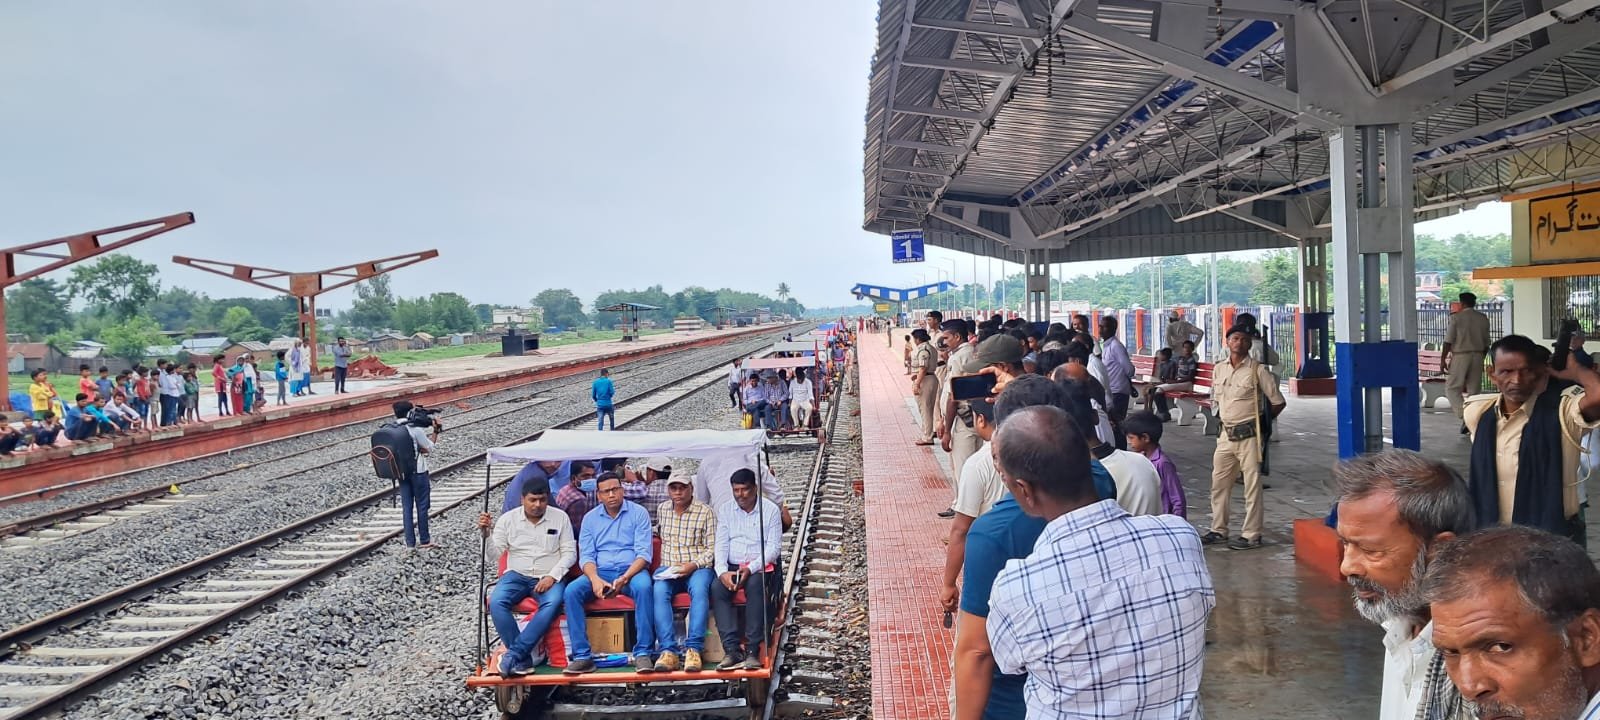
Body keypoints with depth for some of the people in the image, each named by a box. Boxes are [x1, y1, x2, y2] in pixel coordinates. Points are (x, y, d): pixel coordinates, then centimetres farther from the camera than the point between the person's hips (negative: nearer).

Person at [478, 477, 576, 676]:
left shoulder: (560, 518, 4)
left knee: (552, 604, -35)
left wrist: (552, 576, -13)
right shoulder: (507, 519, 4)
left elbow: (570, 553, 2)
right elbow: (493, 555, 2)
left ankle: (514, 653, -32)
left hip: (549, 577, -1)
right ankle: (523, 660, -26)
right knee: (496, 602, -30)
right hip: (517, 575, 1)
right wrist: (486, 534, -17)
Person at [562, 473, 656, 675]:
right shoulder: (590, 518, 11)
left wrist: (624, 578, -21)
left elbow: (644, 553, -5)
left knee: (643, 587, -36)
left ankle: (642, 653, -31)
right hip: (600, 572, 3)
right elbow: (586, 556, 5)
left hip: (632, 570, -3)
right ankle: (582, 656, -24)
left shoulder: (638, 513, 3)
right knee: (572, 590, -26)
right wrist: (595, 580, -17)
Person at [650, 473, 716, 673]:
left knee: (699, 589, -37)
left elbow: (712, 549, -1)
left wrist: (694, 565, -17)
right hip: (668, 569, 3)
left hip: (699, 568, -3)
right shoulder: (662, 509, 14)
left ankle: (693, 649, -41)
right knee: (659, 590, -31)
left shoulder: (706, 512, 1)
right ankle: (668, 650, -39)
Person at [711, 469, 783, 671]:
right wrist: (722, 571, -15)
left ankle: (752, 650, -35)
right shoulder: (725, 510, 11)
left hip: (761, 567, -3)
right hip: (732, 567, 3)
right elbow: (721, 544, 4)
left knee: (755, 585, -36)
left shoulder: (771, 510, 1)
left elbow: (774, 546, -5)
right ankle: (732, 649, -35)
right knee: (717, 587, -29)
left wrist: (751, 568, -20)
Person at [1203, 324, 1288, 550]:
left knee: (1252, 485, 0)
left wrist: (1261, 422, 3)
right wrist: (1222, 419, 11)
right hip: (1226, 434, 6)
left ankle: (1251, 534, 6)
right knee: (1219, 483, 11)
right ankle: (1219, 530, 23)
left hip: (1249, 436, -6)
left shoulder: (1257, 370, -8)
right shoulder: (1218, 369, 8)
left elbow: (1278, 402, -3)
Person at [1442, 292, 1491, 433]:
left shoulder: (1455, 317, -7)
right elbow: (1486, 343, 11)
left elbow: (1448, 341, -11)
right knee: (1473, 390, 10)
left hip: (1460, 356, -5)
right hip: (1477, 356, 5)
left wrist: (1443, 359, -5)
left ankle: (1465, 417, -16)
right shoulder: (1483, 318, 7)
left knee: (1452, 388, 1)